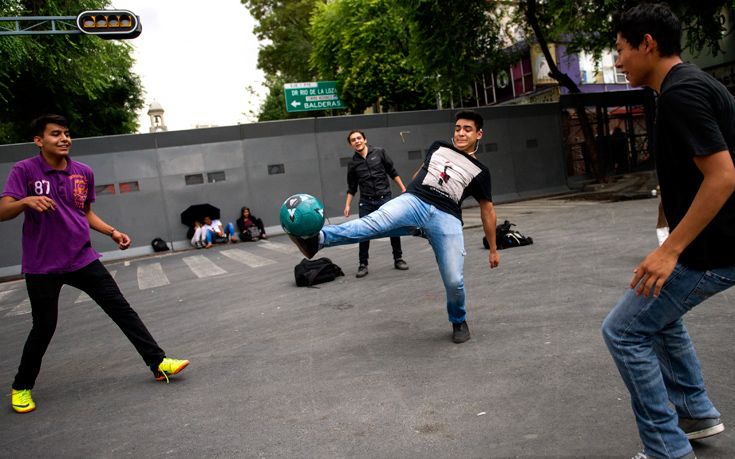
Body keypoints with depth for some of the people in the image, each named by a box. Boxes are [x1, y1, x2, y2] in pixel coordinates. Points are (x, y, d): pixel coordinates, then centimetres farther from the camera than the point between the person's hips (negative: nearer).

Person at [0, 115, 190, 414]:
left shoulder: (84, 173, 6)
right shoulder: (24, 170, -6)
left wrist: (112, 232, 4)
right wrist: (27, 201, -35)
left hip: (82, 258, 4)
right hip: (42, 265, -3)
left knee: (121, 308, -2)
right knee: (44, 326, 1)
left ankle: (158, 362, 4)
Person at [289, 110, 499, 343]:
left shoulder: (480, 172, 17)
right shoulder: (438, 147, 24)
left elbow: (488, 210, 19)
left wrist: (493, 249, 19)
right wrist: (405, 195, 36)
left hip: (445, 219, -1)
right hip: (413, 201, 1)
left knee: (454, 281, -10)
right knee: (376, 221, -30)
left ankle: (459, 322, 22)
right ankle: (318, 239, -50)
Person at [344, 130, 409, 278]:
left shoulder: (379, 152, 2)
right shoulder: (353, 163, 6)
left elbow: (392, 172, 7)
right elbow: (352, 187, 11)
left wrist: (403, 188, 3)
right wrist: (347, 205, 3)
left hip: (385, 199, 0)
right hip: (366, 202, 1)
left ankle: (398, 259, 19)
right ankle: (363, 265, 9)